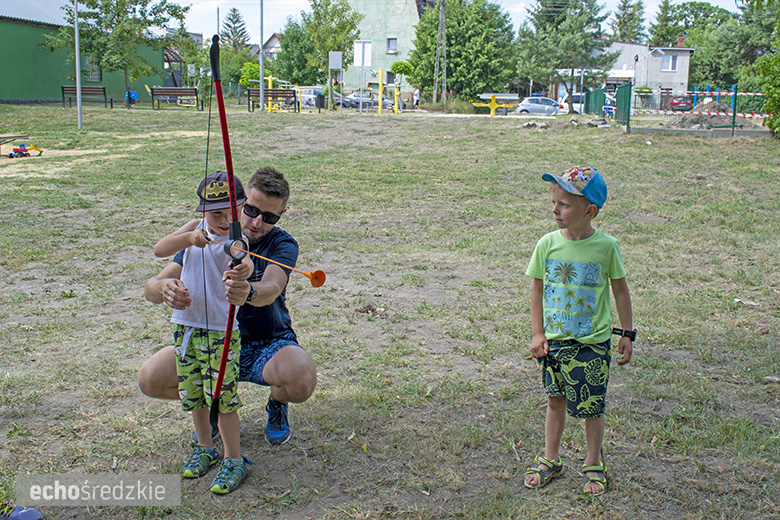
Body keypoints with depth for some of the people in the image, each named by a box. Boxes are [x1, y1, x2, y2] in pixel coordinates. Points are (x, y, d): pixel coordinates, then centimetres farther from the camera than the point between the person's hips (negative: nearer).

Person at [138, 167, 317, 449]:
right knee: (150, 378, -21)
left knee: (302, 379, -35)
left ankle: (277, 405, 6)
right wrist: (163, 288, -41)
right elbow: (151, 287, -15)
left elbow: (271, 289, -35)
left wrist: (249, 293, -60)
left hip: (268, 344, -2)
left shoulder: (282, 244, -12)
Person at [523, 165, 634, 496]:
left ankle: (594, 465, 27)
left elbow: (620, 289, 1)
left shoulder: (606, 246, -12)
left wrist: (627, 334, 4)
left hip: (593, 343, -2)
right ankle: (551, 460, 32)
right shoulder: (548, 244, -6)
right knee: (556, 399, 15)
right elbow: (537, 288, 4)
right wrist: (538, 334, 1)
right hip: (554, 340, 3)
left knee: (592, 407, 6)